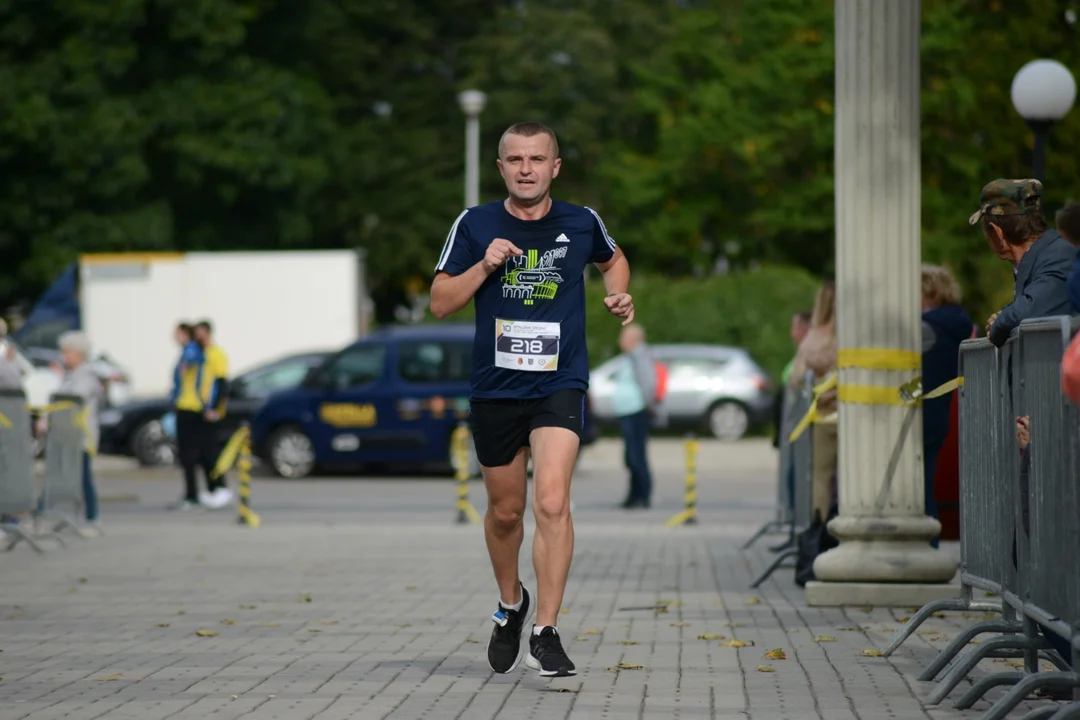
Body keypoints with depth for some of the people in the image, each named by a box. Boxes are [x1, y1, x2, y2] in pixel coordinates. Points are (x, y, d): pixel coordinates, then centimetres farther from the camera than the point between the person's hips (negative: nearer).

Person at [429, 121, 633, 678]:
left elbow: (613, 260, 24)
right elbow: (440, 303, 0)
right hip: (495, 389, 2)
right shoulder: (475, 225, 0)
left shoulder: (581, 224, 1)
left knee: (551, 502, -19)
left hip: (560, 386, -2)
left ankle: (546, 632, -16)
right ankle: (510, 603, 40)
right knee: (505, 511, 13)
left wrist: (619, 296, 4)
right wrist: (485, 265, -14)